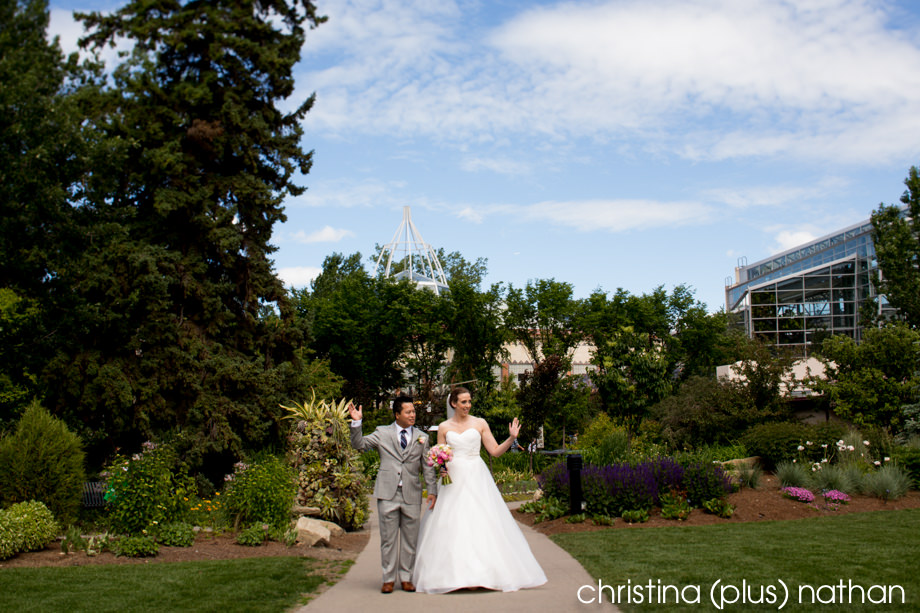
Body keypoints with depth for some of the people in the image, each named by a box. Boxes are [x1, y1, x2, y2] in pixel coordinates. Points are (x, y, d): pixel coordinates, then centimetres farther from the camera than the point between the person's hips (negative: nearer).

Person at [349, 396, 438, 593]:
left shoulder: (422, 437, 11)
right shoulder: (382, 433, 7)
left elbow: (427, 466, 9)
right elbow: (359, 444, 1)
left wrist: (432, 490, 1)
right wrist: (357, 423, -12)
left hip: (411, 495, 1)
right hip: (388, 494, -1)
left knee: (410, 539, 6)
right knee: (388, 538, 3)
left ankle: (406, 578, 17)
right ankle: (388, 579, 13)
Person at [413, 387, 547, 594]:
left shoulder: (479, 424, 6)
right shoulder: (444, 427, 8)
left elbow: (495, 451, 4)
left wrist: (511, 438, -9)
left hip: (477, 479, -1)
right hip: (453, 480, 1)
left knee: (482, 524, -6)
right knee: (452, 527, -4)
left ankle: (486, 573, -1)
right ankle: (455, 575, 2)